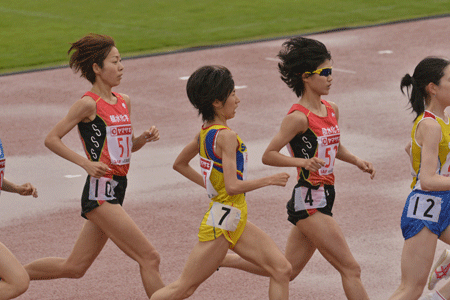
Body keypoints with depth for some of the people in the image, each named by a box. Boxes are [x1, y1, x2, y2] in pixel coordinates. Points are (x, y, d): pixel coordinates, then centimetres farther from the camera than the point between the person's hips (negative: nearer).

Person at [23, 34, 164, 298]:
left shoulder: (124, 102, 13)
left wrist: (145, 137, 4)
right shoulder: (89, 104, -10)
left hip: (115, 193, 9)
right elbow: (51, 139, -8)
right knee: (149, 258, -10)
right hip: (99, 193, -9)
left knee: (74, 268, 14)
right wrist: (87, 163, -16)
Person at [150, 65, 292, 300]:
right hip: (221, 223, -10)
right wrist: (269, 180, -14)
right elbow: (233, 186, -24)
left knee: (281, 269, 2)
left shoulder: (206, 132, 8)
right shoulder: (226, 136, -18)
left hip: (235, 221, 10)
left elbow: (179, 164, 22)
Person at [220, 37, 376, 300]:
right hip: (308, 202, -9)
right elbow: (268, 155, -14)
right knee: (351, 269, -8)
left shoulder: (331, 110, 10)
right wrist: (302, 162, -27)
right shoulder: (298, 117, -15)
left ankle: (219, 258, 29)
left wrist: (357, 161, 8)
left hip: (323, 199, 9)